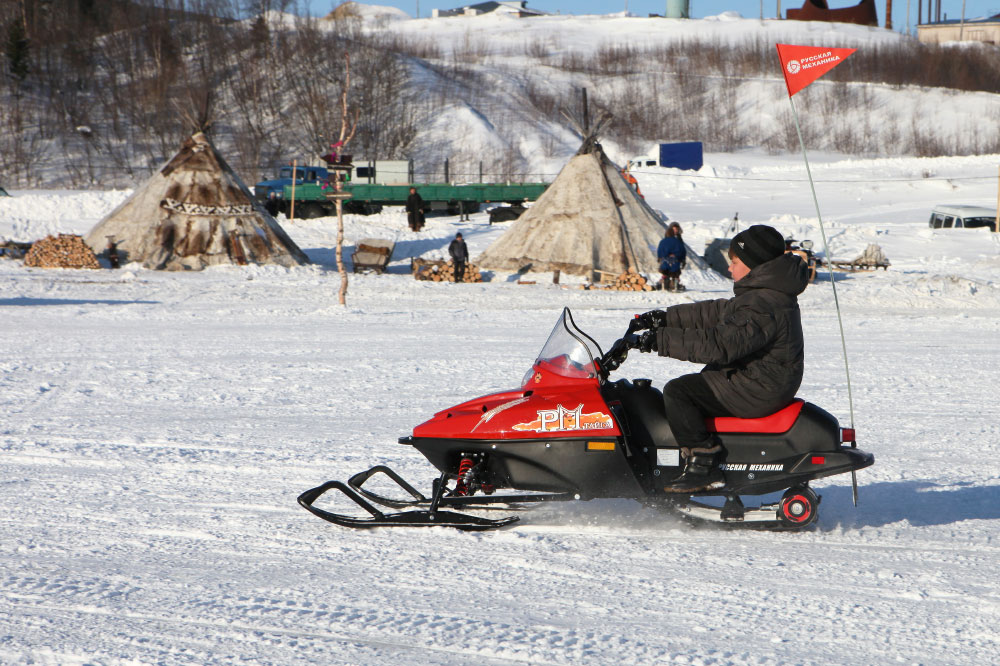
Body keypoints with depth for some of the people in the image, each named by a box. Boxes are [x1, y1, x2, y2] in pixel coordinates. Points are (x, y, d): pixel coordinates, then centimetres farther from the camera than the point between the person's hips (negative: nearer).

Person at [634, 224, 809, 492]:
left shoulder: (762, 308, -23)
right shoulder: (766, 294, 12)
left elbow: (719, 344, -31)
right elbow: (717, 313, 20)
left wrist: (662, 341, -28)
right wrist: (667, 317, 18)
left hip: (756, 391, -11)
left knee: (677, 391, -15)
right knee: (688, 386, 21)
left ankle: (703, 465, -16)